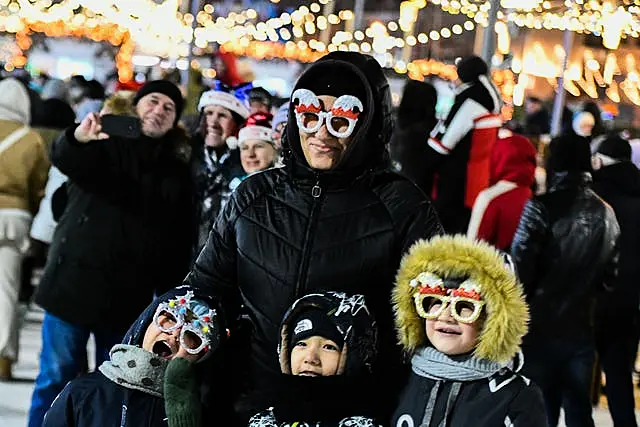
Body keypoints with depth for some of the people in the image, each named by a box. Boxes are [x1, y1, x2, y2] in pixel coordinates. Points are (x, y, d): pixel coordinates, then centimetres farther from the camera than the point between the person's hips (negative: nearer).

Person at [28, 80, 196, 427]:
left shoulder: (177, 172, 13)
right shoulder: (106, 143, 3)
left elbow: (180, 241, 10)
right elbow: (64, 158, -20)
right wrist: (78, 139, -44)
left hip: (129, 296, 3)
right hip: (75, 281, -3)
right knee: (57, 378, -1)